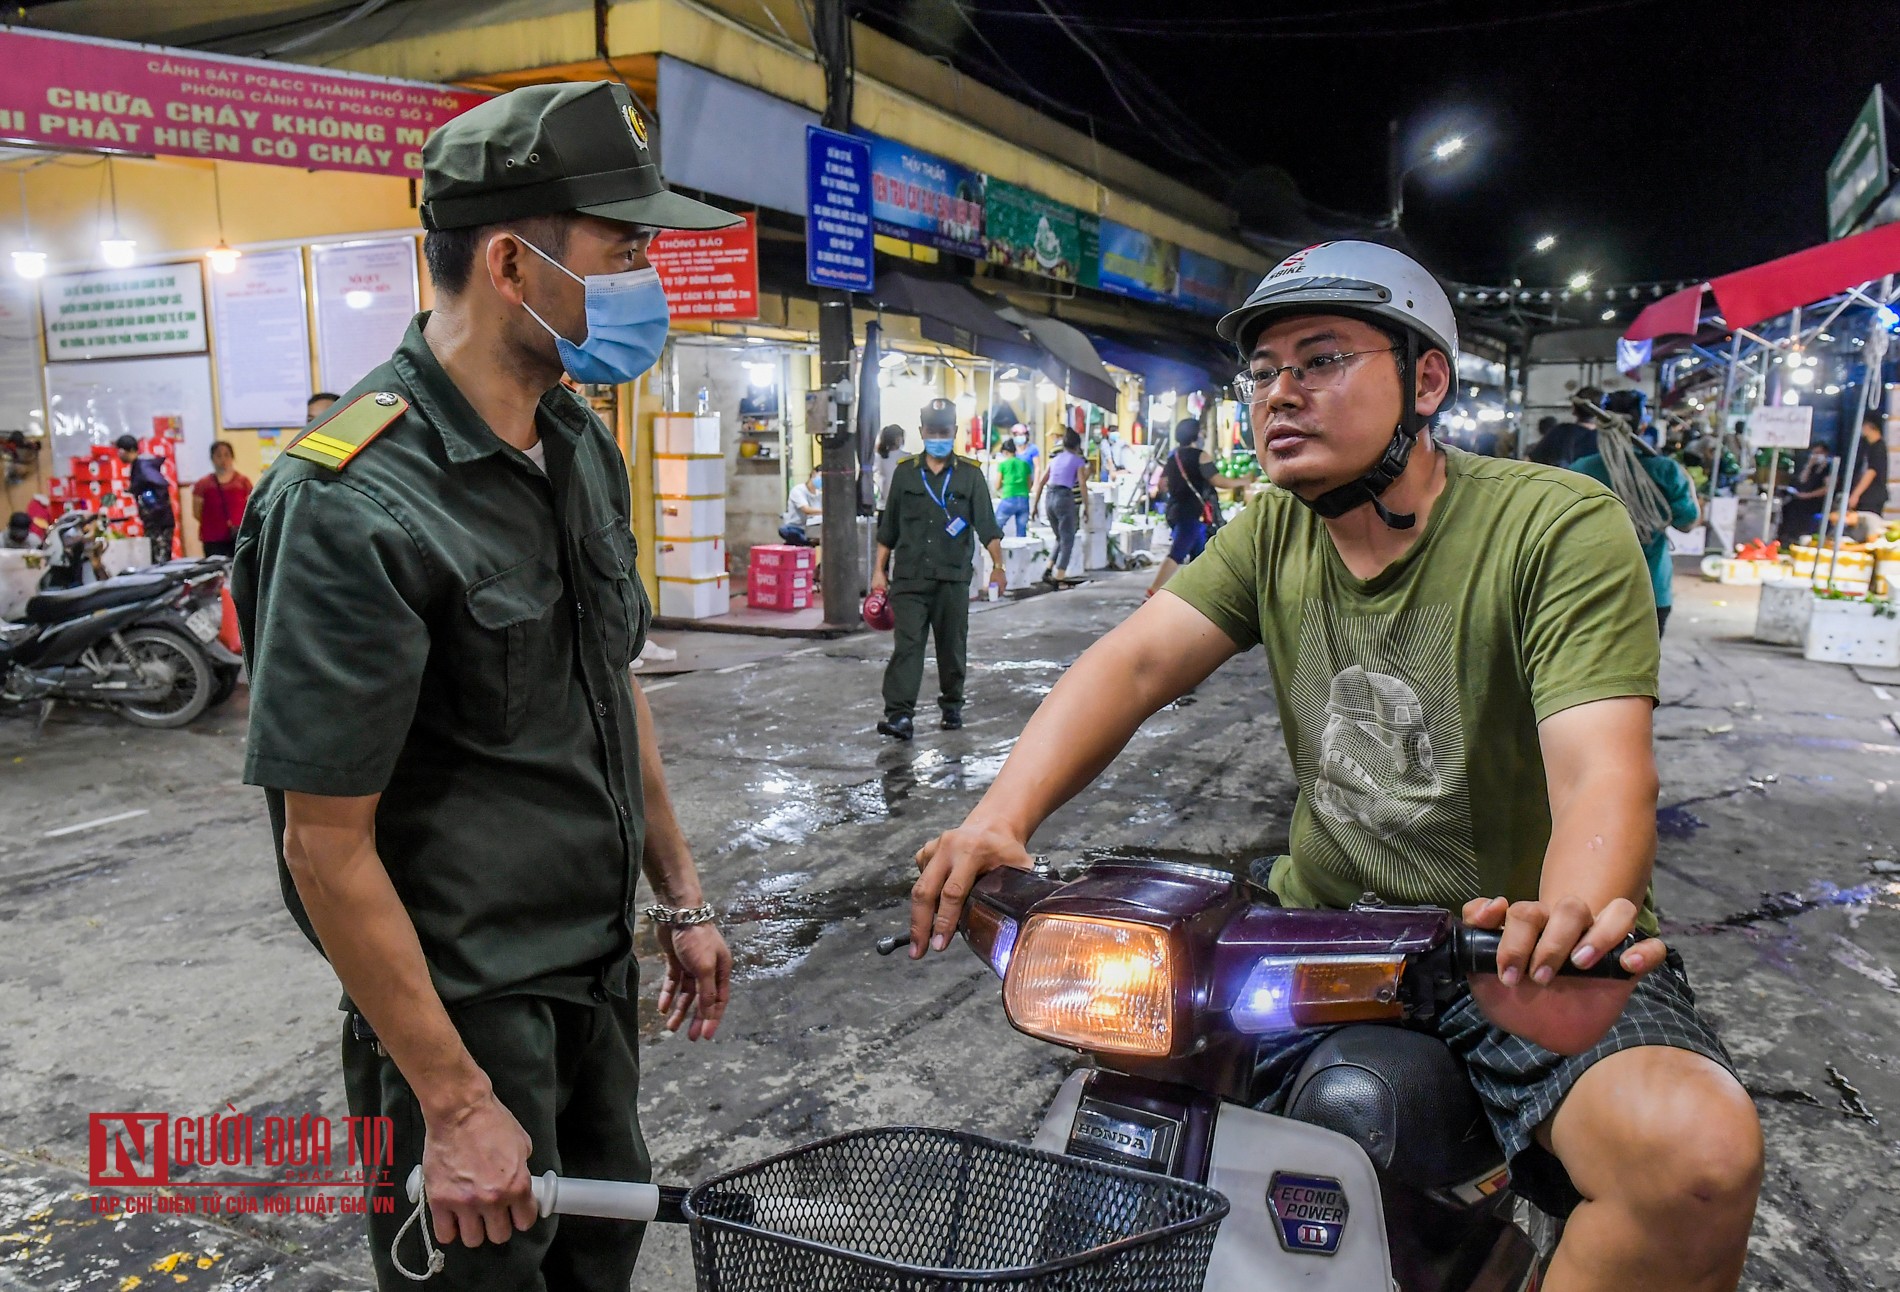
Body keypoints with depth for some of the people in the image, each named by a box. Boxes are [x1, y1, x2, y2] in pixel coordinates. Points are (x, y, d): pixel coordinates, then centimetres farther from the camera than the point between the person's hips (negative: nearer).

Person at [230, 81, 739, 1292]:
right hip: (465, 999, -7)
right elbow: (326, 848, -22)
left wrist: (681, 897, 12)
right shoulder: (354, 508, -25)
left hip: (601, 965, 8)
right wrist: (454, 1104, -18)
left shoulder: (581, 446, 2)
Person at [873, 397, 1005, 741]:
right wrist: (879, 570, 10)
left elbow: (987, 525, -2)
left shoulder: (970, 474, 3)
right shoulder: (905, 472, 7)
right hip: (909, 577, 0)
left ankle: (952, 706, 28)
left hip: (953, 578, 0)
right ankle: (899, 714, -14)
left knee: (952, 646, 10)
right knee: (907, 644, -9)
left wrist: (997, 566, -14)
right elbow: (888, 527, 12)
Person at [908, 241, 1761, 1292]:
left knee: (1696, 1152, -30)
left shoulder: (1560, 527, -13)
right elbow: (1135, 662, -11)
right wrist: (1001, 818, -28)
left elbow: (1604, 770, -25)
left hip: (1513, 947, -4)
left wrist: (1574, 920, -48)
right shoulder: (1273, 532, 3)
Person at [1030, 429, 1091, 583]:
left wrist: (1035, 505, 18)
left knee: (1060, 538, 20)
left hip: (1049, 498, 6)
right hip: (1065, 498, -6)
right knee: (1067, 540, 3)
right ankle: (1059, 577, -2)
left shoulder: (1055, 459, 19)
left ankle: (1048, 570, 10)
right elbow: (1082, 485, -4)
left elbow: (1041, 482, 16)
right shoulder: (1079, 461, 4)